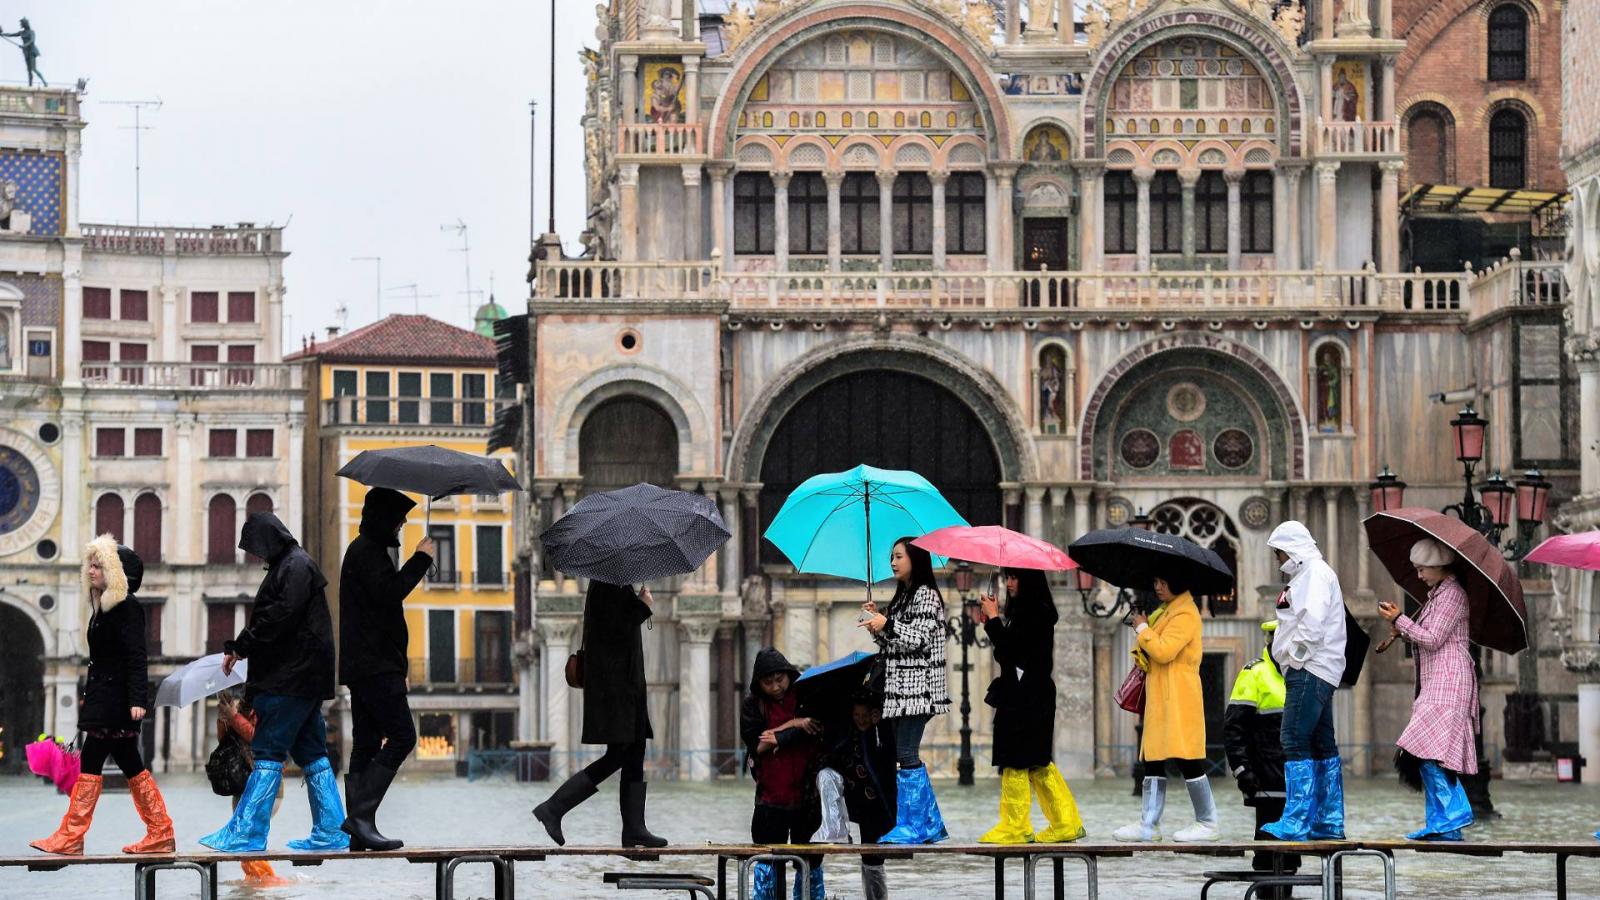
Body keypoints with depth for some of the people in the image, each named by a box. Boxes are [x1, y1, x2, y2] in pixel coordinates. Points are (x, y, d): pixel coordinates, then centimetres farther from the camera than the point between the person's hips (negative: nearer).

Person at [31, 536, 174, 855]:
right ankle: (160, 834, 11)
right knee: (129, 764, 9)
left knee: (91, 760, -10)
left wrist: (137, 699, -25)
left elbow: (137, 657, -18)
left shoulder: (127, 607, -12)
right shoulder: (103, 607, 17)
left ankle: (70, 837, -10)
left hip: (117, 699, -10)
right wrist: (91, 696, 22)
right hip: (104, 697, 10)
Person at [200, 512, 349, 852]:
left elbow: (281, 617, -21)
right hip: (302, 676, 10)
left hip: (291, 676, -10)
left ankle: (246, 832, -10)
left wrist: (241, 647, -13)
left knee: (268, 751, -9)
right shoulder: (290, 564, 19)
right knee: (310, 752, 10)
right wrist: (239, 647, 13)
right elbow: (269, 618, 23)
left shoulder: (296, 566, -12)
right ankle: (330, 832, 10)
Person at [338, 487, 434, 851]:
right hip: (375, 666, -11)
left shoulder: (365, 549, 22)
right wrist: (421, 559, -13)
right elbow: (389, 593, -21)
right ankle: (361, 815, -19)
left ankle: (356, 827, 4)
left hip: (363, 666, 11)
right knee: (401, 735, -14)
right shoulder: (366, 551, -10)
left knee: (366, 745, 7)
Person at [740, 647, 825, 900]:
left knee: (810, 860, 7)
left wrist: (777, 739, -12)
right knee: (767, 860, -1)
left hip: (807, 793, 0)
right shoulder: (752, 705, 2)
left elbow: (820, 729, -14)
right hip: (770, 794, 0)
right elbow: (756, 744, -9)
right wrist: (793, 724, -13)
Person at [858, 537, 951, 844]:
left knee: (906, 754, -11)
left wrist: (886, 625, -23)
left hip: (916, 686, -9)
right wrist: (876, 621, 6)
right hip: (898, 688, 9)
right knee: (908, 755, 9)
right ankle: (931, 825, 14)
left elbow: (920, 639, -16)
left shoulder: (926, 596, -6)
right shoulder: (902, 596, 20)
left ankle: (911, 826, -10)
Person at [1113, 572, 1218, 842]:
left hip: (1178, 698, -10)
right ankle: (1149, 825, 8)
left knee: (1187, 761, -8)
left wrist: (1142, 629, -7)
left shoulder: (1185, 614, -11)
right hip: (1159, 698, 10)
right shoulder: (1164, 611, 20)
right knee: (1154, 761, 7)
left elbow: (1164, 651, -22)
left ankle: (1207, 823, -1)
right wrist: (1143, 630, 5)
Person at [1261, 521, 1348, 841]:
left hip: (1310, 670, -11)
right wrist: (1290, 654, 9)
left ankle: (1296, 822, -18)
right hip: (1309, 671, 11)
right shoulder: (1305, 575, 23)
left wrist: (1297, 653, -15)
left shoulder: (1317, 572, -9)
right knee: (1323, 746, 11)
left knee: (1296, 742, -14)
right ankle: (1330, 823, 14)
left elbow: (1313, 619, -23)